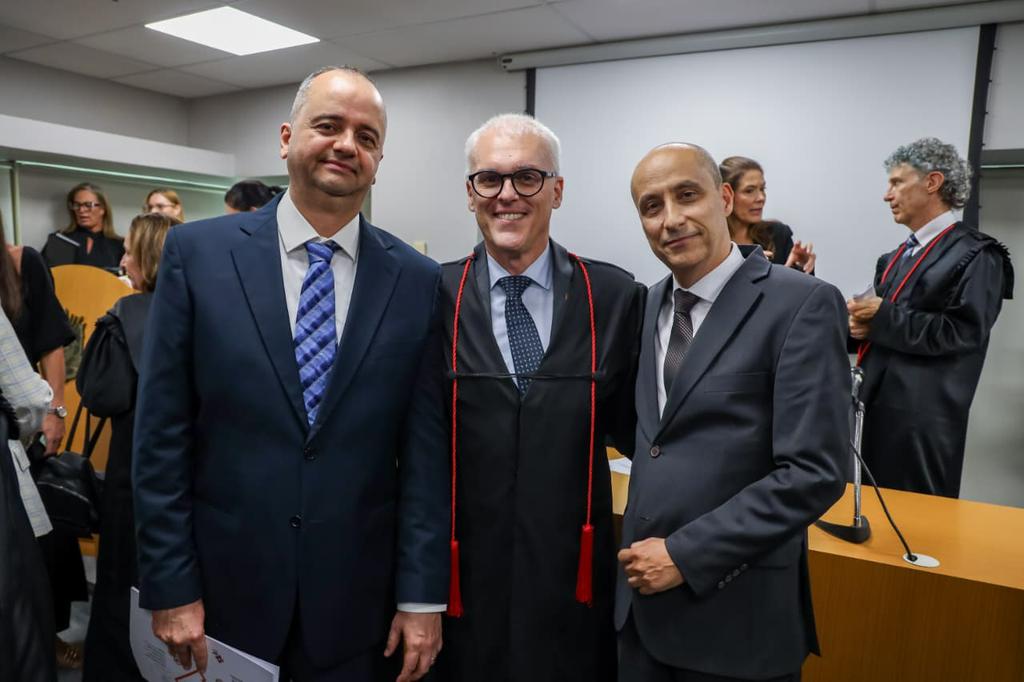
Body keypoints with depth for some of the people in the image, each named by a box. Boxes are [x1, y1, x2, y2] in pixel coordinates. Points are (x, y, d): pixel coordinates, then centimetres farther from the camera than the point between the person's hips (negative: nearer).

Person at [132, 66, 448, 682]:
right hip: (225, 589, 0)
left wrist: (423, 597, -4)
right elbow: (162, 436, -4)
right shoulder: (197, 253, -5)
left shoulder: (418, 280, -4)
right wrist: (170, 587, -4)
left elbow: (426, 451, -4)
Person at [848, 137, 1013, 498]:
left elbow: (963, 332, -19)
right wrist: (862, 325, -5)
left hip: (922, 418, -7)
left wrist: (883, 317, -18)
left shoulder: (976, 254, -9)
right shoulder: (901, 255, 16)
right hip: (875, 404, 8)